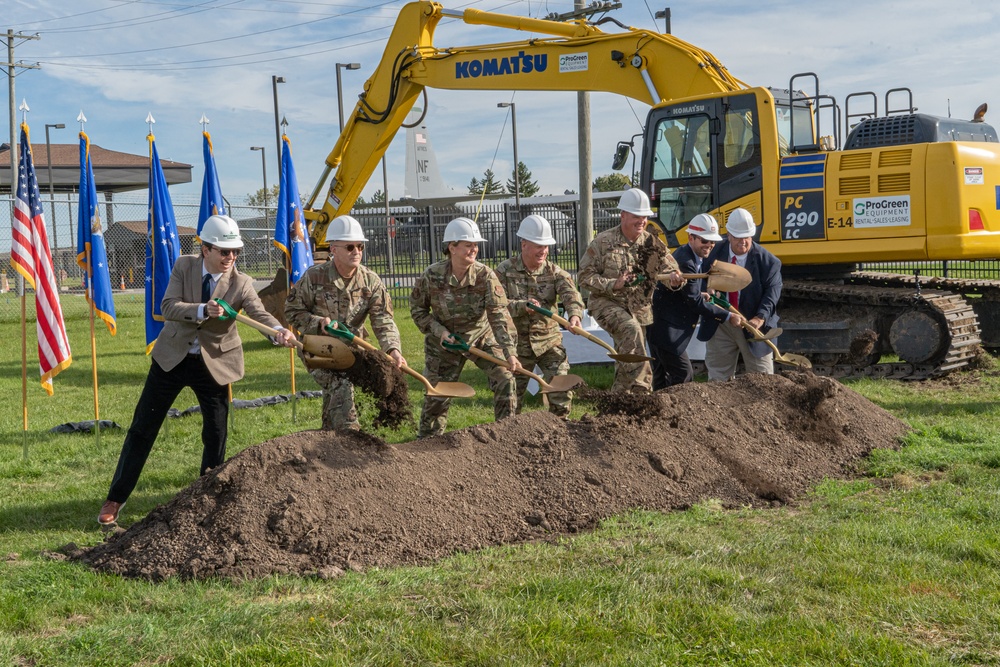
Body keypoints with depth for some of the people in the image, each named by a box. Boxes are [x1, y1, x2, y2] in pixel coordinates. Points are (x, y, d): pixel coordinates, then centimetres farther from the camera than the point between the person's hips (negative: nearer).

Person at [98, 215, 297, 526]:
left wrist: (280, 331, -47)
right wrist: (203, 310, -35)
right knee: (142, 429, 5)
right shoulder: (184, 266, -8)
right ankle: (115, 499, 15)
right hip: (172, 357, 0)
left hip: (214, 363, 0)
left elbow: (260, 313, -26)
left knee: (216, 435, 3)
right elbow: (168, 307, -18)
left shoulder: (241, 283, -11)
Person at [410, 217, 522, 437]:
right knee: (437, 394, 6)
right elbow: (416, 308, -2)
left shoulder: (485, 276, -21)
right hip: (445, 341, 0)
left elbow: (499, 315, -28)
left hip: (482, 336, 1)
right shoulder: (432, 276, -19)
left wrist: (510, 351, -37)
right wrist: (438, 330, -16)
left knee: (505, 378, -12)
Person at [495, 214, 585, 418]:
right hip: (517, 343, -1)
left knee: (561, 392, -5)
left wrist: (574, 314, -43)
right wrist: (522, 307, -30)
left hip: (549, 341, 1)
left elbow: (570, 293, -21)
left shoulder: (554, 272, -2)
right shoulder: (505, 271, -4)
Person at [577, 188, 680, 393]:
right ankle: (641, 387, -34)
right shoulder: (603, 242, -7)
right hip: (607, 303, -5)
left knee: (625, 362, 8)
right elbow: (584, 276, -7)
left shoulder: (652, 244, 3)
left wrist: (675, 277, -28)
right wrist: (613, 284, -22)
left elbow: (670, 270, -2)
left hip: (639, 310, 5)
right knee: (632, 330, -33)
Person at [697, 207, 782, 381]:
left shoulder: (766, 261, -11)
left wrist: (760, 317, -32)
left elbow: (772, 291, -17)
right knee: (718, 378, 10)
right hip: (720, 326, 2)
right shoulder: (716, 253, -2)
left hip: (752, 325, -2)